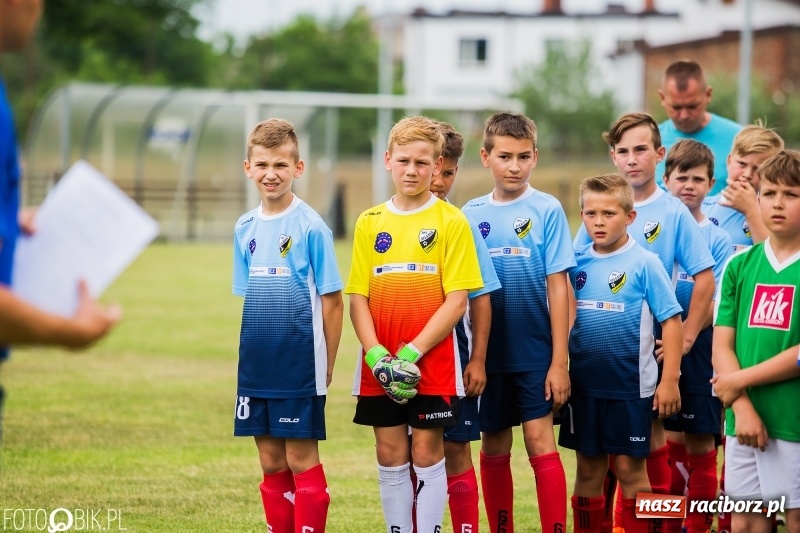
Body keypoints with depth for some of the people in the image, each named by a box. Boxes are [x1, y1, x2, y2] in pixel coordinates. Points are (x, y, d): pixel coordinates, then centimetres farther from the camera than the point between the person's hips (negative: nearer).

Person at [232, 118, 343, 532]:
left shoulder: (310, 227, -9)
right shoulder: (245, 228, 8)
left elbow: (332, 300, -7)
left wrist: (327, 365, -7)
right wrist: (250, 352, 8)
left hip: (299, 363, -5)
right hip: (256, 365, 5)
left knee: (301, 459, -1)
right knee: (271, 462, 10)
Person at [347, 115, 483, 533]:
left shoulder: (450, 221, -3)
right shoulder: (370, 223, 7)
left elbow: (457, 299, -8)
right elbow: (358, 297, 5)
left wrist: (412, 353, -15)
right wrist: (376, 355, -10)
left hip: (432, 363, -3)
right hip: (380, 368, 3)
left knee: (427, 452, 1)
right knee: (390, 454, 7)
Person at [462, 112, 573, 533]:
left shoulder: (547, 210, -5)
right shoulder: (472, 214, 4)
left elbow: (557, 286, -6)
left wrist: (559, 361, -9)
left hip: (535, 351, -3)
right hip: (488, 351, 3)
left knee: (540, 442, -7)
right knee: (493, 448, 10)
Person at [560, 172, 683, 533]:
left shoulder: (643, 263, -9)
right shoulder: (578, 262, 3)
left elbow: (671, 321, -8)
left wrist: (669, 381, -12)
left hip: (630, 385, -4)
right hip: (583, 384, 4)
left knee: (630, 467, 2)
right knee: (588, 468, 11)